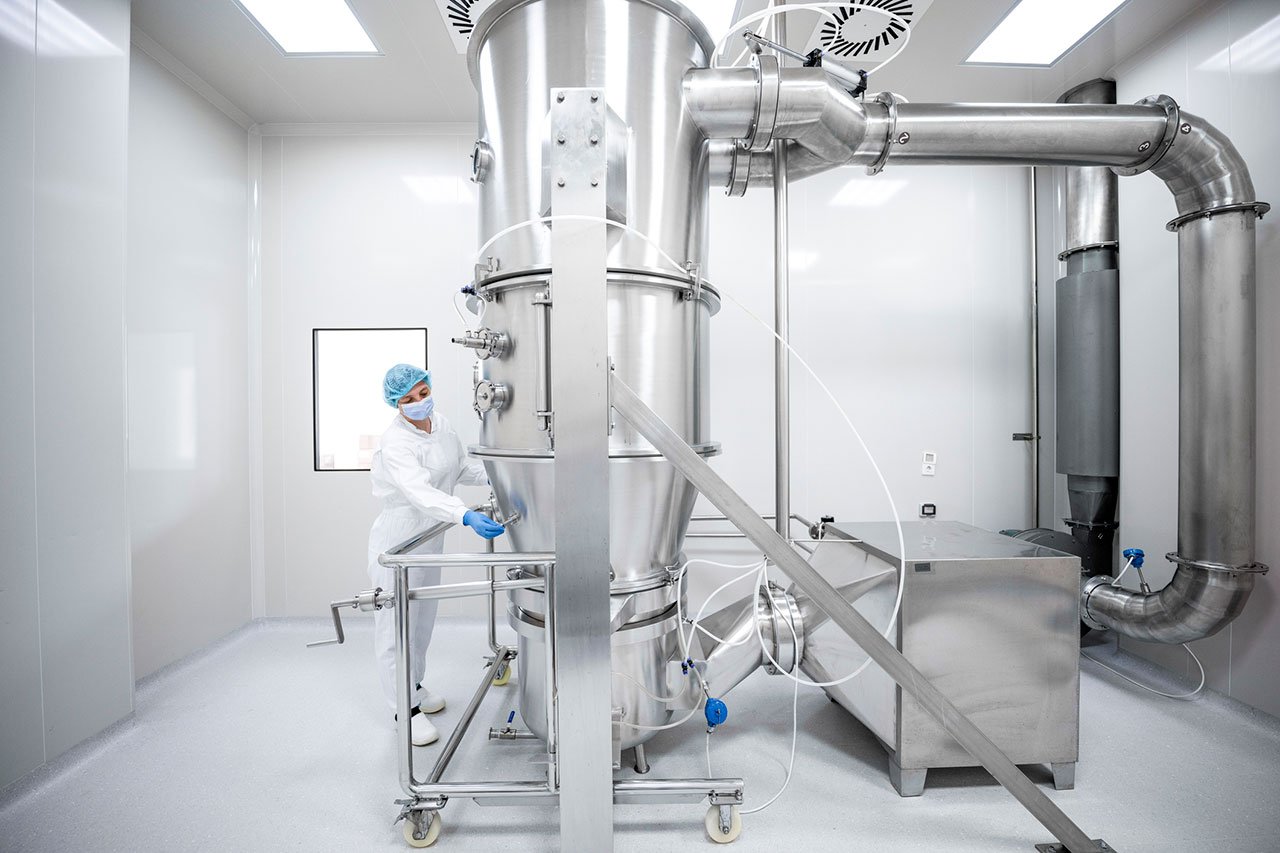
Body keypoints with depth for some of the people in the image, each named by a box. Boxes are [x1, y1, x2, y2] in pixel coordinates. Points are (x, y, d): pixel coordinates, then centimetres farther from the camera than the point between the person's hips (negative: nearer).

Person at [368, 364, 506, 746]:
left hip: (430, 536, 8)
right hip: (398, 540, -8)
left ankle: (415, 687, 42)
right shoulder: (395, 444, -25)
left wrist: (491, 477, -6)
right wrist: (467, 516, -53)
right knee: (397, 624, 3)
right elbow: (420, 492, -40)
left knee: (423, 619, 22)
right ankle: (406, 709, 21)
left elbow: (461, 466, 11)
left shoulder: (441, 423, -2)